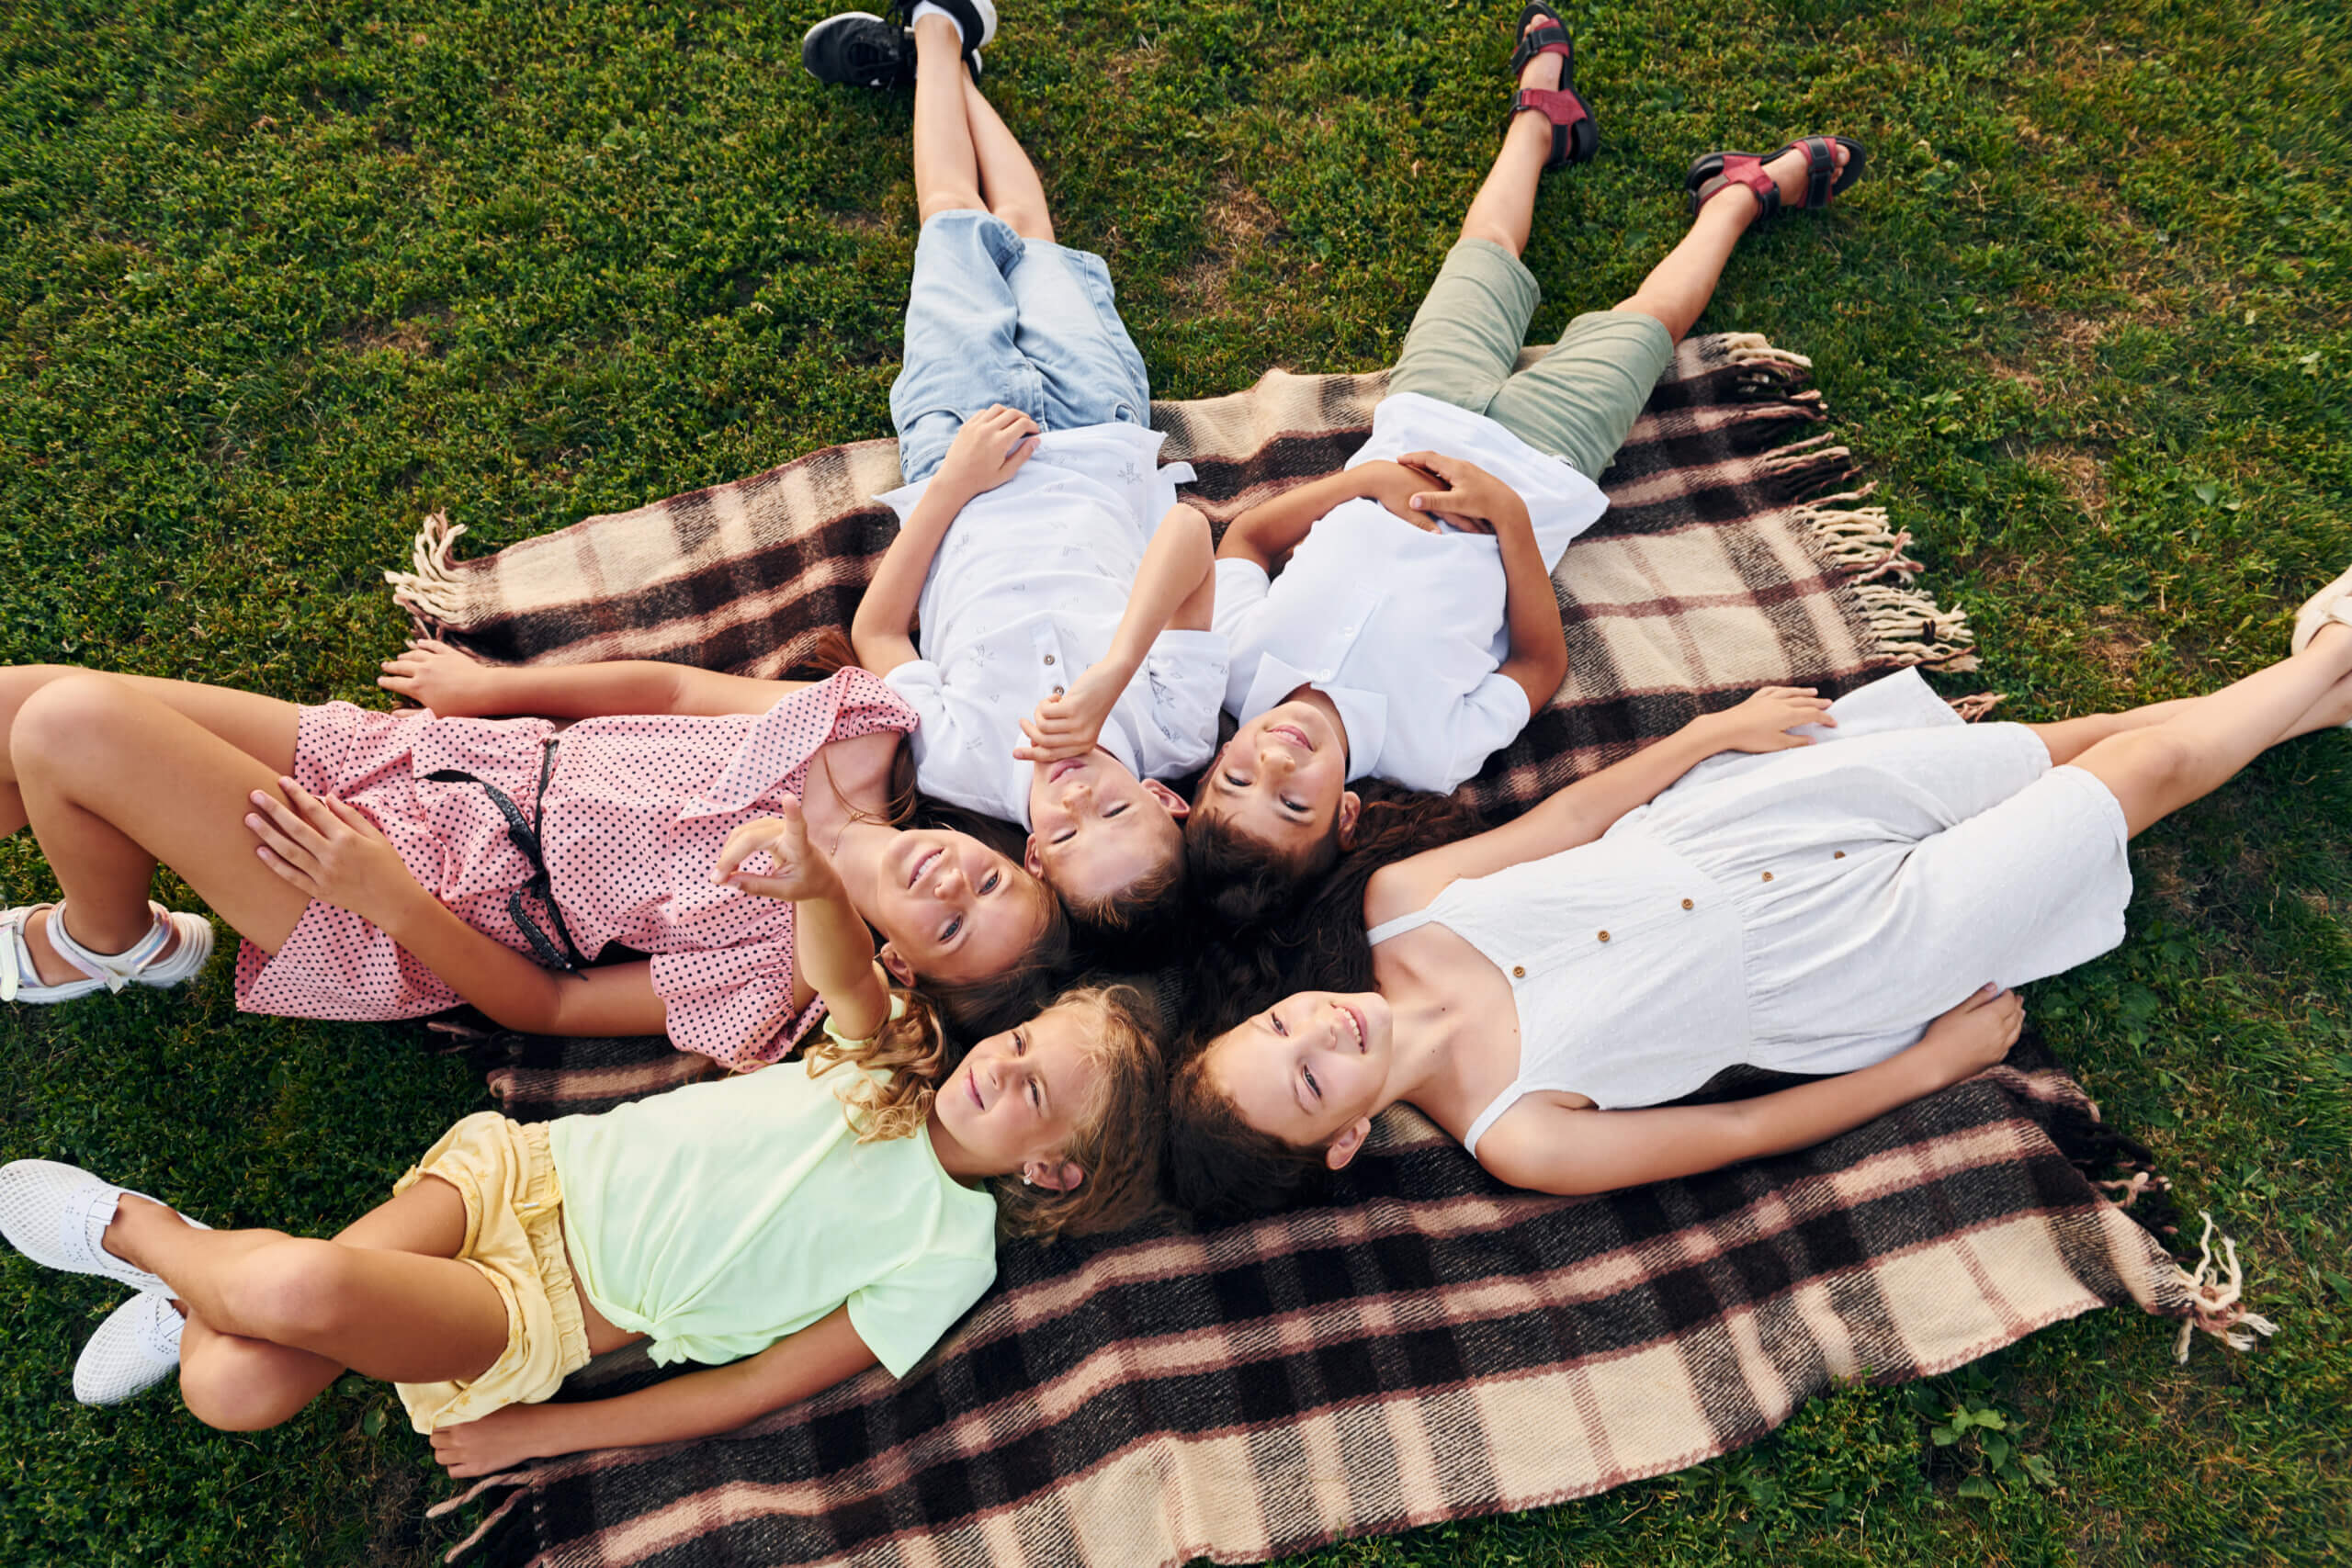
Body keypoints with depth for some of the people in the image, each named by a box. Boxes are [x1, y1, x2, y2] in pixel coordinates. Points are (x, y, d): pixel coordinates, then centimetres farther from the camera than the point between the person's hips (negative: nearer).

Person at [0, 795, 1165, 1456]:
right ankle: (207, 1279, 19)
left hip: (552, 1308, -3)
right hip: (530, 1166, 3)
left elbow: (755, 1390, -8)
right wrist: (816, 881, -45)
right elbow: (843, 968, -19)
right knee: (233, 1386, -16)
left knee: (302, 1288, -27)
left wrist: (534, 1435, -6)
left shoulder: (946, 1255, -10)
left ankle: (135, 1228, 5)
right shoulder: (897, 1059, 0)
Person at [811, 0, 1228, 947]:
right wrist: (1108, 679, -59)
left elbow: (874, 631, -22)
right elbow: (1188, 534, -47)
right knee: (1020, 230, 21)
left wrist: (951, 484, -31)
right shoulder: (1176, 733, -38)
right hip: (1095, 443, 1)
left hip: (962, 452, -1)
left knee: (961, 224, 15)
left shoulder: (961, 766, -38)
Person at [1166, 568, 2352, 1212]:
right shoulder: (1515, 1136, -26)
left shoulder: (1395, 904, -16)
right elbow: (1746, 1132, -15)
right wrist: (1937, 1060, -6)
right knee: (2144, 774, 9)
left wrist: (1717, 729, 0)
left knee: (2065, 746, 14)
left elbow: (1565, 820, -3)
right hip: (1851, 950, -4)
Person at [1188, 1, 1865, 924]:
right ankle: (1746, 191, 47)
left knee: (1486, 254, 22)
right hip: (1541, 460, -3)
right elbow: (1544, 663, -22)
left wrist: (1363, 478, -30)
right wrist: (1510, 515, -34)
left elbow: (1246, 535, -14)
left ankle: (1540, 112, 53)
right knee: (1646, 320, 15)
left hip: (1422, 421, 3)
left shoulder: (1230, 667, -30)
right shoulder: (1430, 752, -36)